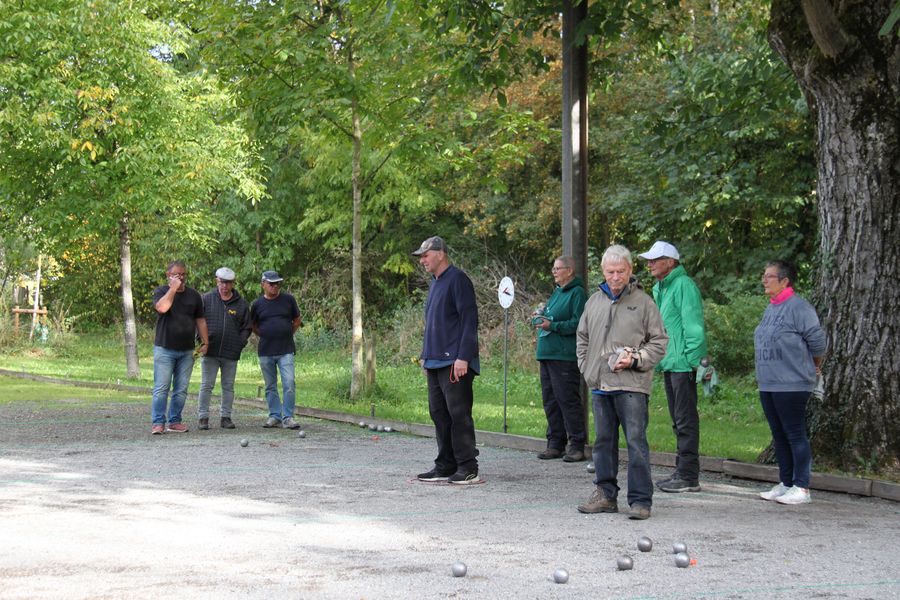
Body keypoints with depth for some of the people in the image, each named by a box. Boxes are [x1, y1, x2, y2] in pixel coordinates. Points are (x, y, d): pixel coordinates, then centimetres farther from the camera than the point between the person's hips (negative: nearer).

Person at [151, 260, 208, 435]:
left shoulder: (193, 295, 12)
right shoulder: (161, 291, 1)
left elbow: (200, 320, 15)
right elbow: (162, 308, -21)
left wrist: (205, 342, 7)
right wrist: (173, 288, -14)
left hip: (186, 350, 4)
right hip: (164, 349, -4)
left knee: (181, 390, 5)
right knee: (161, 388, -7)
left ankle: (174, 422, 12)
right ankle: (159, 422, -4)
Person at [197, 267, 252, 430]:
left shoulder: (241, 303, 7)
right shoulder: (206, 299, 3)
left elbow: (246, 327, 12)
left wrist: (240, 344, -1)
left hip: (231, 354, 2)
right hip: (210, 352, -1)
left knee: (228, 386, 7)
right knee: (206, 385, -1)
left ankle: (225, 417, 15)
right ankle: (203, 417, 4)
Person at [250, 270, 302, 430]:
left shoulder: (288, 299, 2)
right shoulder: (258, 304, 4)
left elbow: (297, 321, 14)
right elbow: (253, 326, 16)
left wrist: (287, 335, 8)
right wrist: (266, 336, 7)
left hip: (286, 351, -1)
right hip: (265, 352, 2)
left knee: (289, 384, -10)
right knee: (270, 386, 8)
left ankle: (288, 417, -4)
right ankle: (274, 415, 17)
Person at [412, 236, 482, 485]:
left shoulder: (458, 280, -10)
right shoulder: (435, 283, 19)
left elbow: (469, 320, -16)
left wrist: (463, 357, -21)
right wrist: (425, 355, 21)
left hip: (455, 363, -10)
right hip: (435, 362, 10)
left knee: (459, 414, -9)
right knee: (439, 413, 10)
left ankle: (468, 468, -5)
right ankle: (446, 467, 16)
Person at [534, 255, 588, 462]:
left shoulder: (577, 293, -8)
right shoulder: (556, 292, 20)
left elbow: (577, 323, -17)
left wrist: (552, 325, -21)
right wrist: (539, 319, 7)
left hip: (565, 356, -9)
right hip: (547, 354, 9)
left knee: (568, 399, -8)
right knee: (550, 399, 11)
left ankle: (577, 445, -4)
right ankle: (556, 443, 17)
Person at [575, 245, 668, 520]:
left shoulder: (643, 302, 0)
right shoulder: (594, 301, 14)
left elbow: (659, 341, 1)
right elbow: (582, 338, 23)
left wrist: (635, 360, -11)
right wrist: (586, 367, 11)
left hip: (631, 385, -5)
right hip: (600, 384, 5)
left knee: (636, 441, -8)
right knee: (604, 440, 11)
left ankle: (641, 499, -5)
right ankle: (606, 494, 20)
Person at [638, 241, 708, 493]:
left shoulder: (684, 285, -13)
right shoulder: (659, 288, 16)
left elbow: (693, 326, -16)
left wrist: (692, 359, -19)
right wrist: (657, 358, 18)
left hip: (684, 364, -10)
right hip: (668, 364, 10)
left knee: (686, 420, -6)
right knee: (678, 421, 15)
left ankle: (689, 477, -4)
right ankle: (682, 471, 22)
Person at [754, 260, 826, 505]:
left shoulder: (798, 307, -13)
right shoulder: (770, 308, 14)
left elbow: (816, 340, -10)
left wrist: (814, 367, 5)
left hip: (792, 384, -9)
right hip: (768, 384, 9)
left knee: (795, 435, -5)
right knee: (779, 436, 14)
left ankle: (801, 487, -2)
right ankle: (785, 483, 22)